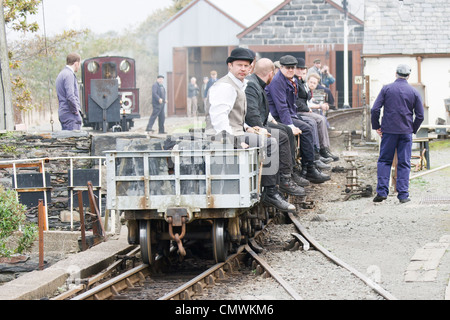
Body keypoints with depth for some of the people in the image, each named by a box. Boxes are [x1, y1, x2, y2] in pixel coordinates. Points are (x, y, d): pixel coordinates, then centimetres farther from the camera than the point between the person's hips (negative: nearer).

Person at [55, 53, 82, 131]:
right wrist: (76, 110, -11)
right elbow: (70, 96, -22)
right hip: (70, 115, -10)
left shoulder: (62, 74, 20)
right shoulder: (69, 75, -13)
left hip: (63, 113, 10)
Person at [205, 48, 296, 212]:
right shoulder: (225, 86, -14)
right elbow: (218, 116, -25)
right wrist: (235, 139, -30)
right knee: (270, 143, -17)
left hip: (233, 133, 11)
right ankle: (270, 192, -12)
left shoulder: (239, 86, 21)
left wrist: (245, 128, 14)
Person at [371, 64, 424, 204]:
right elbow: (420, 116, 3)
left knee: (384, 161, 7)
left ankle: (382, 191, -3)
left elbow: (375, 110, -5)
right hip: (406, 132, 1)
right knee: (404, 163, 4)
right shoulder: (414, 92, 3)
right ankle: (403, 195, 1)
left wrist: (376, 126, 6)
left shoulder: (386, 89, 0)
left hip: (389, 130, 0)